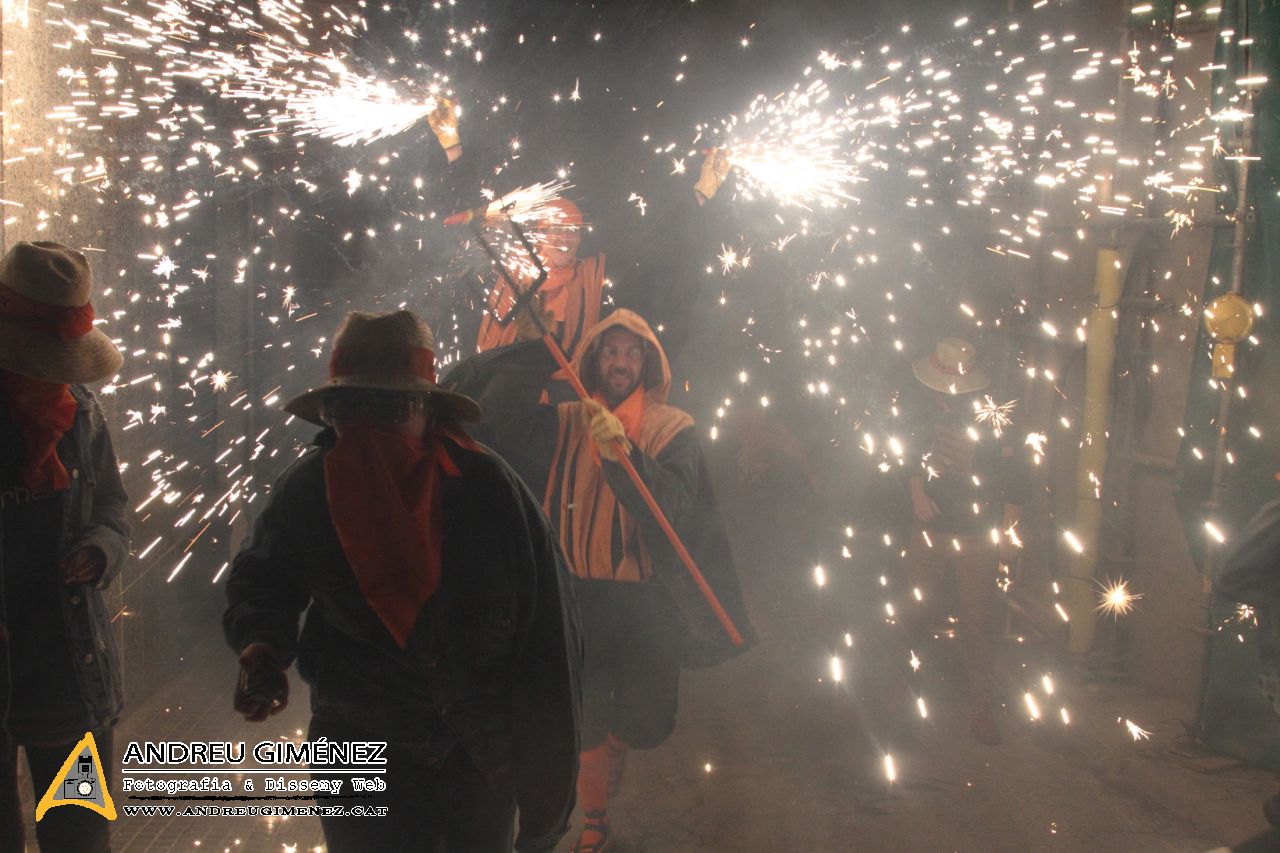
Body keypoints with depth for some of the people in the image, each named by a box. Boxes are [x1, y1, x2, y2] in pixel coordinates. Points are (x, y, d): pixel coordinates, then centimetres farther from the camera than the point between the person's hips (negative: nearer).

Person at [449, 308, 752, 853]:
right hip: (579, 594, 1)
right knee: (584, 721, 10)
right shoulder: (565, 424, 2)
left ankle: (614, 744, 41)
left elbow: (673, 507, -17)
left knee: (646, 724, 4)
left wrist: (622, 451, -31)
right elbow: (493, 414, -11)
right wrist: (530, 350, -23)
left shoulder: (671, 430, -3)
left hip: (646, 598, -1)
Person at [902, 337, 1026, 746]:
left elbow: (1015, 477, -10)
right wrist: (917, 492, -6)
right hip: (930, 530, 5)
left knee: (977, 624, 2)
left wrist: (1007, 531, -11)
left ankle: (983, 707, 16)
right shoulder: (928, 413, -4)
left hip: (976, 540, -4)